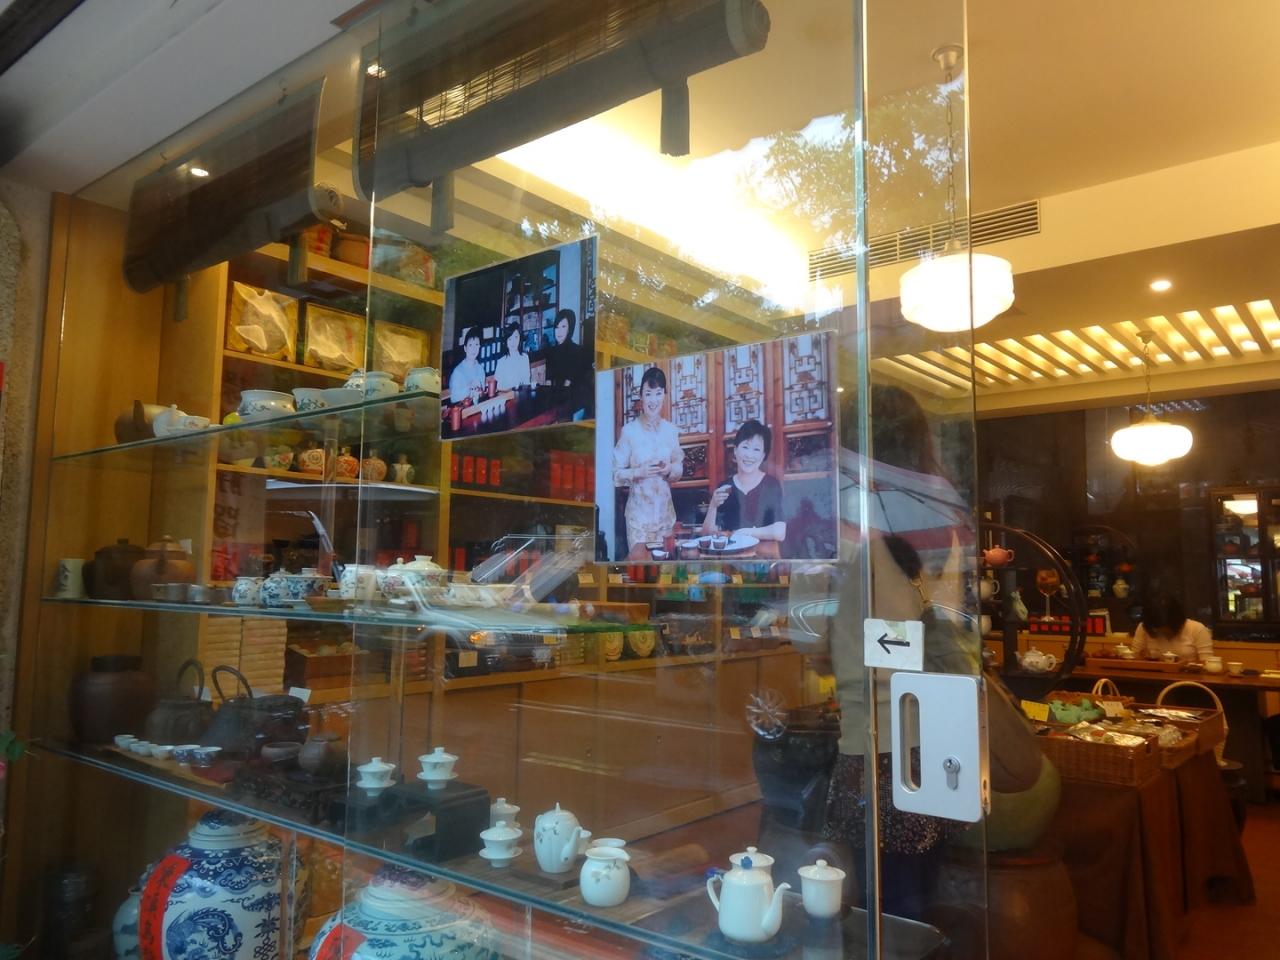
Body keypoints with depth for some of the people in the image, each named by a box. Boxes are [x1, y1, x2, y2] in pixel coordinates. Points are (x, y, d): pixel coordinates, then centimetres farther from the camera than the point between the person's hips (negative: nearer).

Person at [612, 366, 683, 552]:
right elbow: (616, 473, -7)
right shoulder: (629, 431, -10)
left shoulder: (670, 430, 2)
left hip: (665, 508, 4)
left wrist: (670, 469, -9)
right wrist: (639, 472, -21)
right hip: (639, 509, -4)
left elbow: (679, 467, 11)